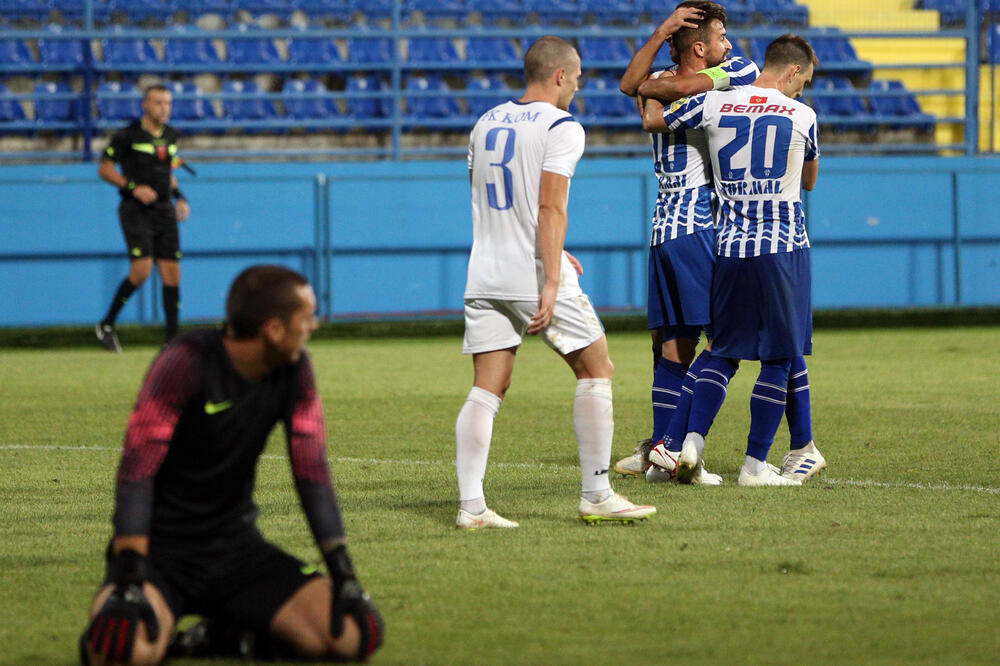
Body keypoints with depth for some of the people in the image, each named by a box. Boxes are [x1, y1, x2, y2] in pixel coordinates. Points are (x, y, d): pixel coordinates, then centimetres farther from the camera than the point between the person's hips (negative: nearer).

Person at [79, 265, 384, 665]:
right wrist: (130, 580, -32)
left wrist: (343, 573, -9)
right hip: (163, 545, -6)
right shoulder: (186, 362, -18)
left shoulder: (294, 370, 1)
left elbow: (312, 471, 1)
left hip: (234, 543, 6)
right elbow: (138, 469, -23)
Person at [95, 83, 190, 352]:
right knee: (141, 270, -17)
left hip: (164, 210, 6)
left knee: (172, 274, 0)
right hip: (136, 210, -6)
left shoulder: (171, 136, 12)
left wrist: (179, 197, 10)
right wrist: (133, 187, -15)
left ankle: (172, 339, 5)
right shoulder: (127, 136, -8)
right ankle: (106, 325, 1)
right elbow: (105, 168, -3)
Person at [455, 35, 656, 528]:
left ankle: (471, 505, -6)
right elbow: (550, 206, -17)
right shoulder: (562, 127, -7)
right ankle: (596, 496, 7)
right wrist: (552, 281, -20)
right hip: (536, 275, -6)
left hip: (484, 277, 6)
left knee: (486, 390, 4)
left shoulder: (485, 123, 14)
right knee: (596, 371, 8)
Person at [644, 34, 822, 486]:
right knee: (778, 359, 4)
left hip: (731, 249, 3)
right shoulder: (802, 116, -1)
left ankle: (692, 441, -3)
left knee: (724, 354, 14)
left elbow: (652, 120, 17)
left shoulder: (714, 103, 2)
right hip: (784, 250, -3)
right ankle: (755, 465, 2)